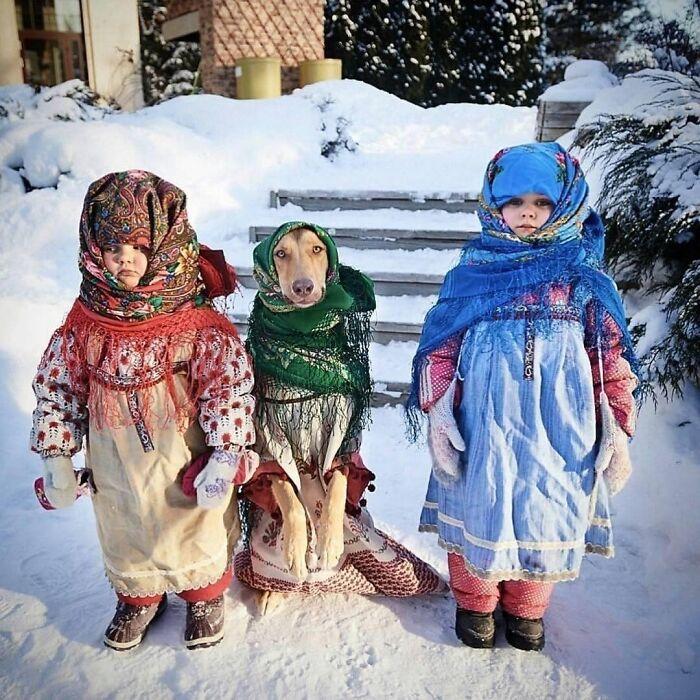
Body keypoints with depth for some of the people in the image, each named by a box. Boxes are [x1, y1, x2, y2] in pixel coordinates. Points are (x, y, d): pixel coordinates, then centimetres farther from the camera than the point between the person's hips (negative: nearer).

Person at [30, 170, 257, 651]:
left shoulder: (197, 322, -19)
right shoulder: (84, 322, -9)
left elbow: (230, 387, -16)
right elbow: (56, 389, 0)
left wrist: (225, 457, -19)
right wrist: (57, 458, 1)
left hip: (185, 458, -3)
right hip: (114, 463, 3)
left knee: (198, 529, 19)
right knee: (124, 535, 23)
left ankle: (205, 594, 47)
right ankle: (139, 597, 52)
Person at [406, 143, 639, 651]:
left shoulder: (583, 278, 4)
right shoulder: (472, 272, 2)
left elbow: (610, 354, 6)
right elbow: (440, 347, 2)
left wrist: (615, 425, 3)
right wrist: (439, 413, -5)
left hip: (559, 429, 1)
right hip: (485, 425, -1)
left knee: (548, 511, 11)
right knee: (480, 508, 9)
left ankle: (526, 609, 37)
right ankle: (475, 602, 35)